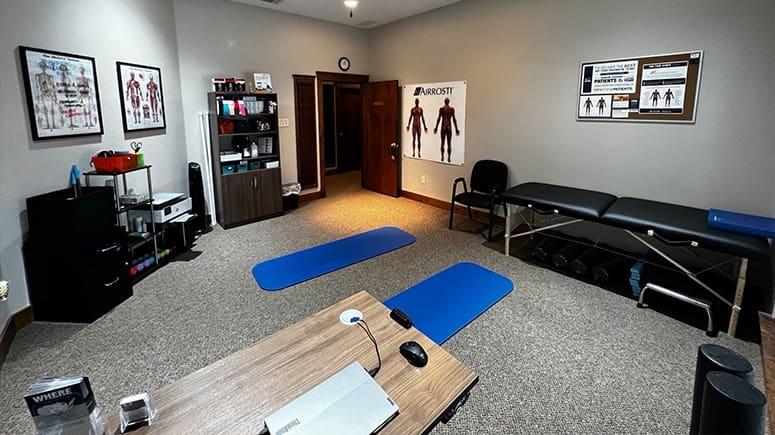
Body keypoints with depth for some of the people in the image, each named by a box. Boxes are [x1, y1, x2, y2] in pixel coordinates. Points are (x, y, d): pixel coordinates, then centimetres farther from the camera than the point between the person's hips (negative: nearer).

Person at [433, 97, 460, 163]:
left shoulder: (441, 109, -2)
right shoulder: (452, 109, 0)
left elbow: (439, 119, -4)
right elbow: (454, 119, 0)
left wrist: (436, 127, 4)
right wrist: (456, 129, 6)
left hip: (443, 127, 0)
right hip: (449, 127, 0)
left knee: (442, 143, 5)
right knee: (449, 143, 2)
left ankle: (442, 157, 3)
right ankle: (449, 158, -1)